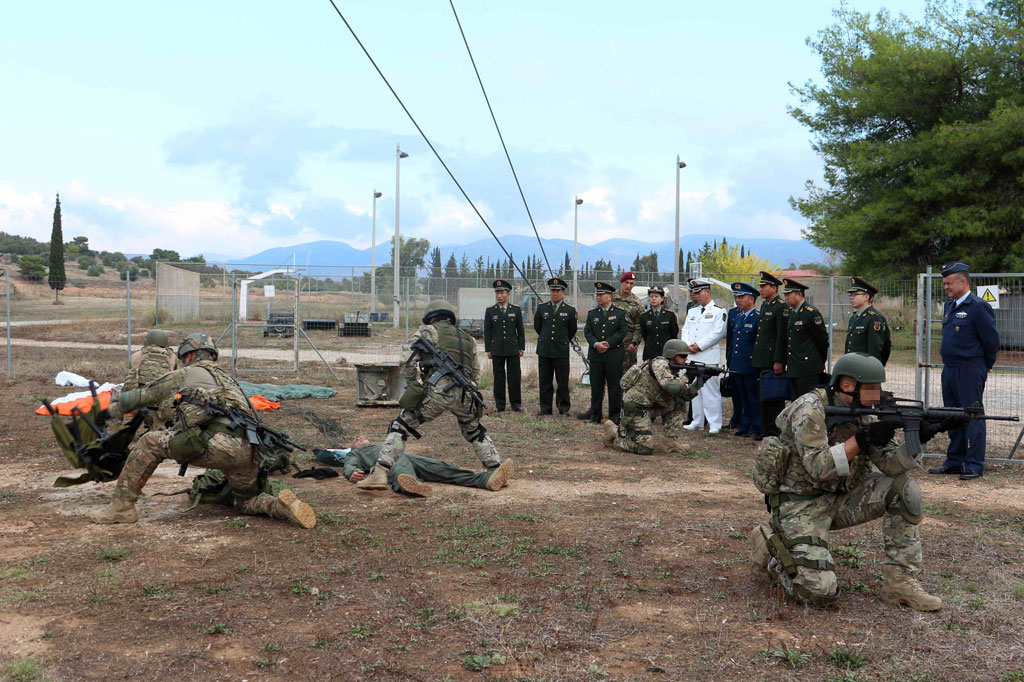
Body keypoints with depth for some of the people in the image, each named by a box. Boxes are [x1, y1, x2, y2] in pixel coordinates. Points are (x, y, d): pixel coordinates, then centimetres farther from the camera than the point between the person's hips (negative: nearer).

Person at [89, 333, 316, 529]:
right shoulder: (226, 377, 36)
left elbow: (145, 395, 26)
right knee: (247, 502, 25)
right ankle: (282, 505, -5)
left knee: (149, 443, 8)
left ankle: (122, 507, 9)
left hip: (218, 444, -6)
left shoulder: (187, 373, 17)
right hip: (247, 449, 6)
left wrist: (112, 411, 40)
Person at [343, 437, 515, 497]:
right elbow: (349, 466, 10)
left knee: (443, 469, -20)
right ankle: (413, 486, -76)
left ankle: (487, 479, -41)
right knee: (401, 474, -41)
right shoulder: (355, 453, 33)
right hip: (390, 463, -4)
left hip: (412, 456, 4)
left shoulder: (382, 444, 47)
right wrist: (353, 474, -16)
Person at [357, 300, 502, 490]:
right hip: (465, 393, 5)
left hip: (437, 391, -4)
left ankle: (379, 474, -7)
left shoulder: (427, 331, 16)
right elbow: (475, 375, 27)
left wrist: (413, 383, 10)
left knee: (400, 427, 4)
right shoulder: (468, 339, 30)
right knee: (475, 433, 30)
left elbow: (408, 357, 3)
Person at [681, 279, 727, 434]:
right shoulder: (692, 311, 19)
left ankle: (715, 424, -3)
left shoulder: (718, 311, -2)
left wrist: (699, 345, -12)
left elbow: (718, 333, -10)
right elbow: (685, 330, 16)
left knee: (710, 390, -8)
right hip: (692, 357, 7)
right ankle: (697, 422, 19)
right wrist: (688, 345, -3)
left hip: (708, 357, -7)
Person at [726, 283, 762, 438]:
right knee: (740, 397, 13)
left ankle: (756, 428, 6)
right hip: (735, 365, 7)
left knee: (754, 398, 0)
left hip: (751, 365, -7)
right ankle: (744, 426, 21)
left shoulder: (759, 318, -10)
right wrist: (729, 358, 18)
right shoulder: (733, 313, 12)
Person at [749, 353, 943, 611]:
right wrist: (863, 439, -27)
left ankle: (900, 582, -1)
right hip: (801, 505, -7)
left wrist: (915, 439, -20)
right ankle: (769, 548, 9)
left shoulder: (862, 413, 3)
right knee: (821, 593, -19)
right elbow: (819, 468, -27)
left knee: (903, 489, -8)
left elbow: (891, 464, -2)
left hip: (838, 498, 8)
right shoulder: (810, 409, -19)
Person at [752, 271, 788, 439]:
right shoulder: (764, 305, 16)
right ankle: (766, 430, 20)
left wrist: (778, 361, -19)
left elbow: (782, 336, -16)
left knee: (775, 398, -2)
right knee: (764, 396, 13)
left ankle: (776, 431, 5)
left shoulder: (781, 307, -12)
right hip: (762, 360, 9)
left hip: (773, 361, -9)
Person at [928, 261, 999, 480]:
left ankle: (975, 465, 3)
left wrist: (985, 366, 2)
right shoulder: (949, 306, 13)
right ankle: (955, 461, 23)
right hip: (949, 370, 9)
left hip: (971, 371, -9)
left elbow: (992, 340, -10)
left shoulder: (978, 307, -13)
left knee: (972, 417, -3)